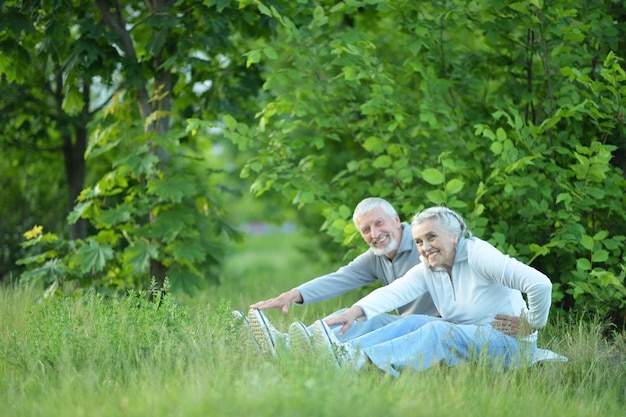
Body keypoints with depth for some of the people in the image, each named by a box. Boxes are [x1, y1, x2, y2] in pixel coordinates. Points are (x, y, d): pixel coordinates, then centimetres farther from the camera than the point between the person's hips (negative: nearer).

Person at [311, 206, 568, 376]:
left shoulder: (479, 256, -17)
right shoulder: (427, 270, 4)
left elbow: (540, 284, -27)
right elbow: (394, 292, -15)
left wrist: (533, 324, -16)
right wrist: (356, 311, -33)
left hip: (508, 343, -7)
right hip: (467, 339, 7)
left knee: (439, 331, -29)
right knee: (413, 322, -14)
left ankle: (363, 360, -45)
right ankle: (344, 351, -34)